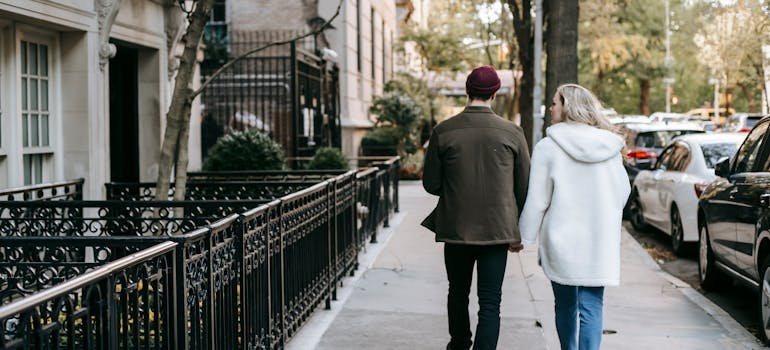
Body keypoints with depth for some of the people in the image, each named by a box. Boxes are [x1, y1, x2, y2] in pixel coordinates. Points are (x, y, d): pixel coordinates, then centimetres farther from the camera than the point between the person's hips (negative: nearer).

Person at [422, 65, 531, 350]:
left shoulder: (443, 131, -7)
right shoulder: (512, 132, -6)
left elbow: (431, 184, -2)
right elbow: (524, 187, -1)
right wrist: (518, 231, 10)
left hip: (456, 228, 1)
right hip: (497, 228, -1)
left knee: (458, 293, 22)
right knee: (490, 302, 3)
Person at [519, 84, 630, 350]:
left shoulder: (548, 147, -9)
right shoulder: (611, 146, 3)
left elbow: (536, 201, -9)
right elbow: (623, 191, 13)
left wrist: (524, 237, 1)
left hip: (561, 241, -2)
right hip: (600, 242, 2)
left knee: (565, 305, 15)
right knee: (592, 307, 1)